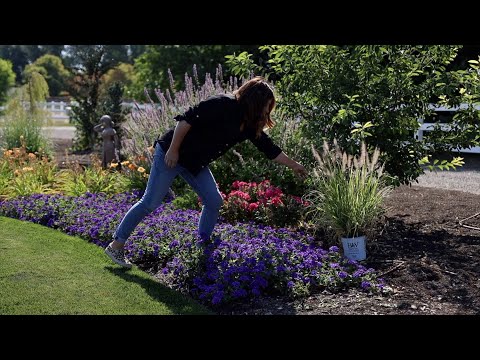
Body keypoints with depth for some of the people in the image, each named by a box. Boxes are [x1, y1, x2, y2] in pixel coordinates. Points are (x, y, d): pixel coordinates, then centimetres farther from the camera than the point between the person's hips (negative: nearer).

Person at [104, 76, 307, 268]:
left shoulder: (250, 124, 5)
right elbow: (187, 119, -25)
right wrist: (173, 149, -23)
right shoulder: (224, 104, -21)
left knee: (214, 202, 5)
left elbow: (269, 149, 15)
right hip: (171, 154, -8)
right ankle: (116, 246, 3)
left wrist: (294, 166, 19)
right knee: (150, 203, -6)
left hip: (196, 164, 9)